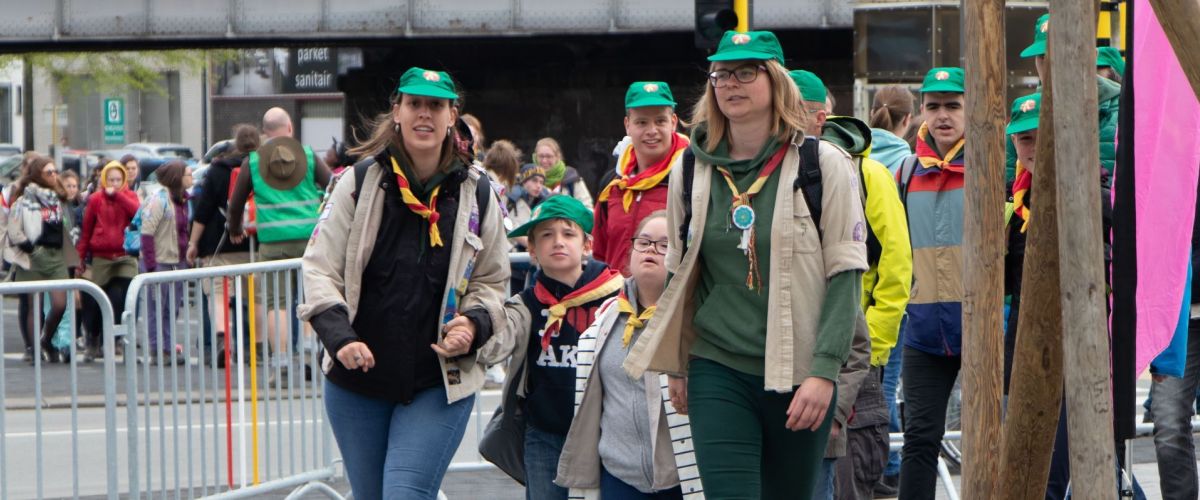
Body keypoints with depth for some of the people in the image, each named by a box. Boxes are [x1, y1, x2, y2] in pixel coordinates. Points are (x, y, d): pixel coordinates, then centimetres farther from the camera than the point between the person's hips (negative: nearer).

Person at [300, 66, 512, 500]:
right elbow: (319, 267, -2)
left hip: (440, 385, -1)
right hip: (356, 382, 2)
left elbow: (492, 282, 13)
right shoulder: (361, 182, -1)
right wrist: (339, 336, -17)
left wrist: (474, 324, -9)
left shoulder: (475, 194, 3)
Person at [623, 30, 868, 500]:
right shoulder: (692, 170, 6)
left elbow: (846, 272, -6)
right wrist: (676, 366, 17)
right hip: (717, 371, 2)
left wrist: (824, 370, -13)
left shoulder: (822, 164, -3)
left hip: (799, 373, -2)